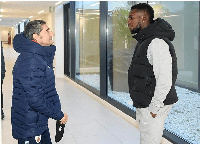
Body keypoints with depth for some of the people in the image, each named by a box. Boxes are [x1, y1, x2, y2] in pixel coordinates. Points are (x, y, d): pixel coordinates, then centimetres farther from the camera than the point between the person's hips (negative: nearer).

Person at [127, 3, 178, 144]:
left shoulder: (157, 43, -20)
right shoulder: (144, 42, 14)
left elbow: (165, 81, -26)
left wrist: (153, 108, -20)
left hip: (153, 109, -10)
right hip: (143, 105, 10)